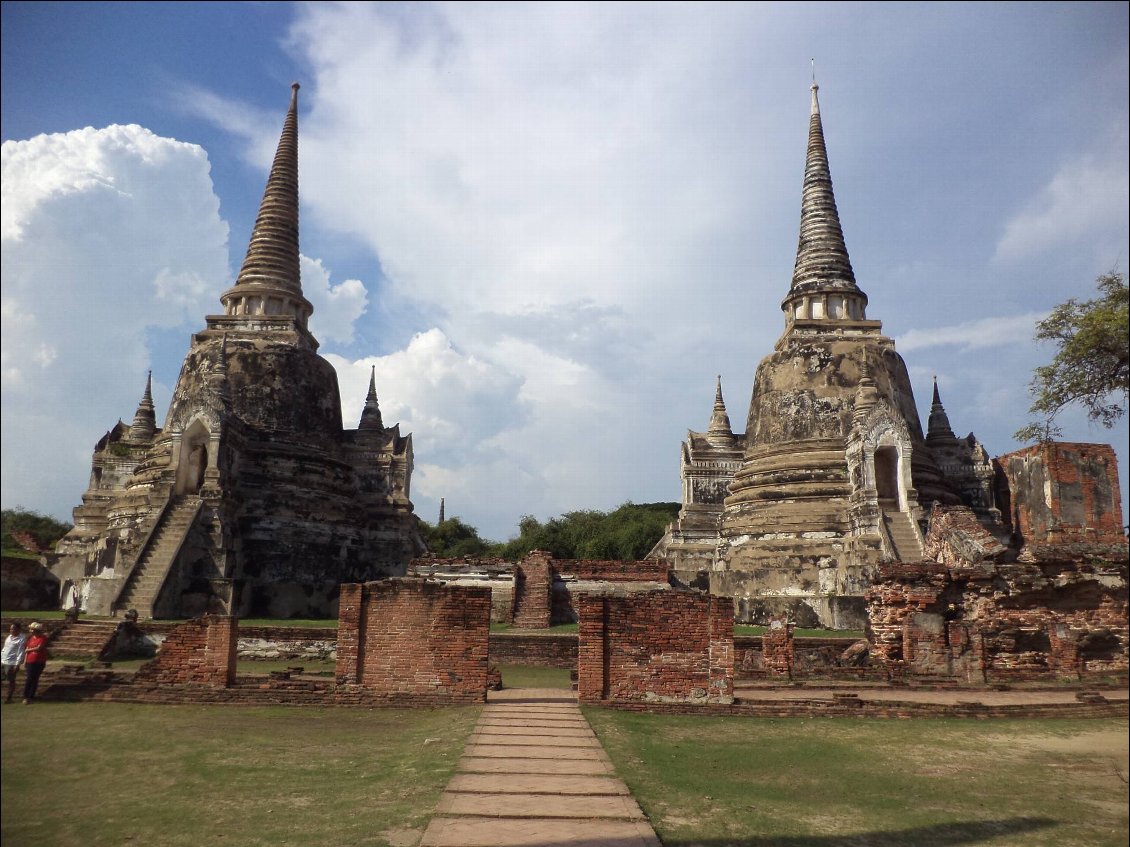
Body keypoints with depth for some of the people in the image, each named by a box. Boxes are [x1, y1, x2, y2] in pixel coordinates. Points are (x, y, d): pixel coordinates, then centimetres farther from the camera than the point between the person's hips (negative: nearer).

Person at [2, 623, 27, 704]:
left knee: (11, 681, 1)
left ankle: (9, 698, 12)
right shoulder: (10, 636, 11)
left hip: (12, 663, -8)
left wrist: (17, 664, -19)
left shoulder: (22, 639, -13)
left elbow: (21, 653, -16)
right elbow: (5, 648, 17)